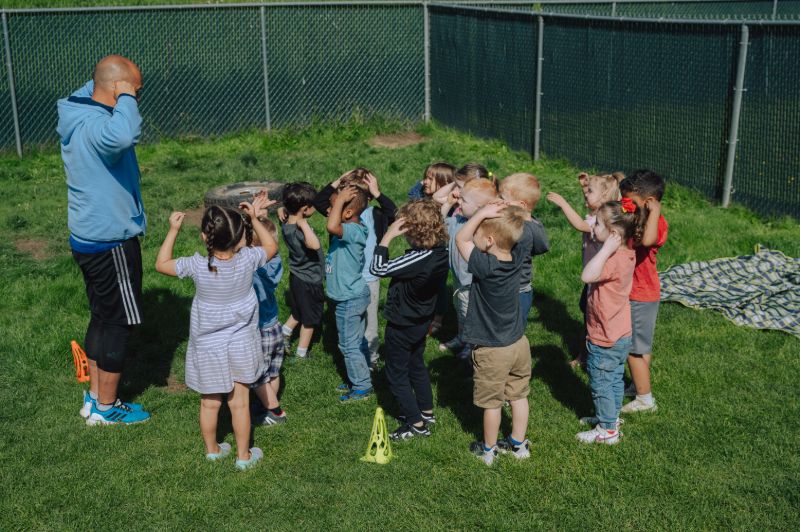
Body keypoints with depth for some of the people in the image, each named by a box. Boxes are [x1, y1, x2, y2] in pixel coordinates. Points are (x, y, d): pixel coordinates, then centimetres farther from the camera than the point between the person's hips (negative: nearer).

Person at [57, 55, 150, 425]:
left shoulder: (77, 114, 6)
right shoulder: (95, 125, -25)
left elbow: (88, 90, 33)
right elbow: (124, 134, -51)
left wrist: (100, 80, 13)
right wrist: (125, 97, -32)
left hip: (87, 238, 10)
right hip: (111, 243, -10)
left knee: (102, 317, 19)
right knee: (119, 322, 4)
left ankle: (94, 398, 30)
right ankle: (106, 408, 17)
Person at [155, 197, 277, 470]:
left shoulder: (197, 265, -18)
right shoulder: (247, 260, -18)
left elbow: (161, 264, -2)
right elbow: (271, 246, 3)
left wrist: (173, 230, 4)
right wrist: (254, 219, 9)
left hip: (208, 347, 0)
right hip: (240, 345, 0)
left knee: (209, 403, 15)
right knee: (240, 403, 11)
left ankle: (212, 450, 33)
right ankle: (243, 455, 23)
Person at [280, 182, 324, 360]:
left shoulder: (286, 225, -8)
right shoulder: (298, 231, -35)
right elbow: (315, 245, -54)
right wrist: (303, 223, -46)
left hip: (296, 277, 7)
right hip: (309, 282, -7)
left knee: (298, 312, 31)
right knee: (309, 320, 15)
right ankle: (301, 355, 29)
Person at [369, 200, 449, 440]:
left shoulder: (418, 259, -35)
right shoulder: (440, 252, -9)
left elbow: (378, 268, -30)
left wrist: (388, 235, -27)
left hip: (401, 326, -8)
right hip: (421, 321, 8)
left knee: (397, 373, 9)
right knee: (416, 365, 27)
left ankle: (416, 424, 17)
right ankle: (426, 411, 42)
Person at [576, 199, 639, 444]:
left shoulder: (613, 260, -30)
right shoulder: (627, 254, -2)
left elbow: (587, 275, -48)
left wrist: (606, 248, -42)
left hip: (605, 339, -9)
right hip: (622, 334, 9)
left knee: (601, 383, 8)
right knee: (614, 379, 23)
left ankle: (607, 430, 20)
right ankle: (611, 416, 40)